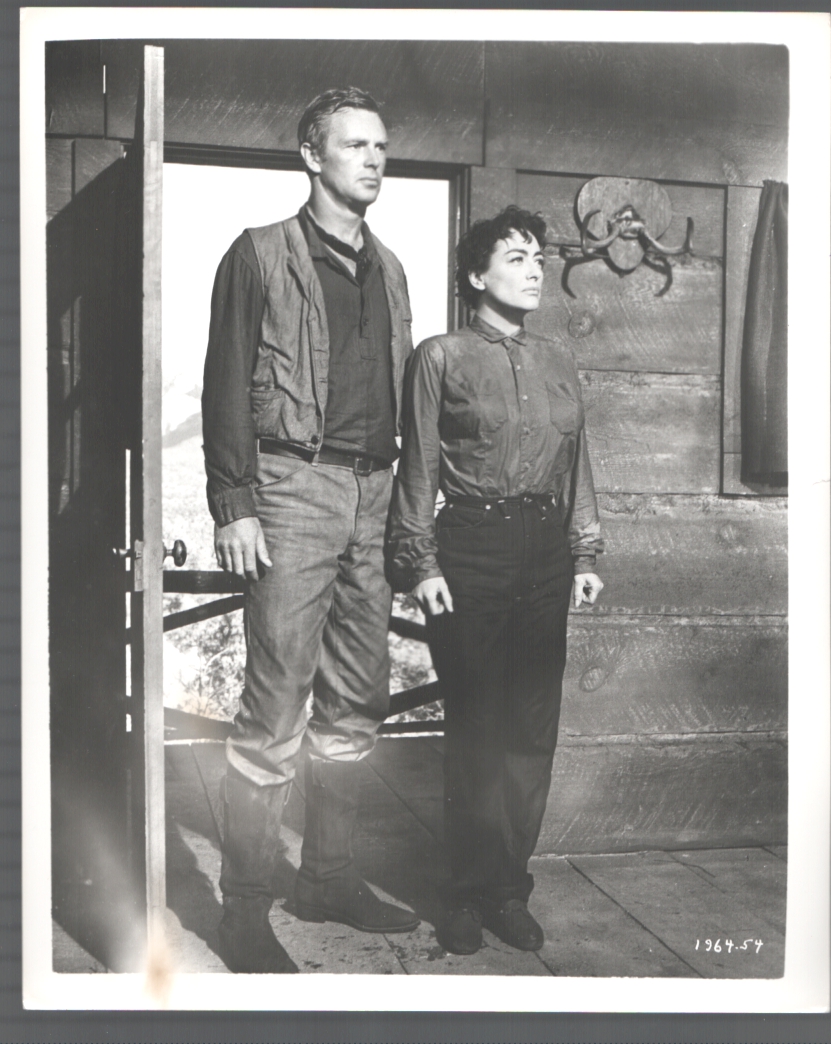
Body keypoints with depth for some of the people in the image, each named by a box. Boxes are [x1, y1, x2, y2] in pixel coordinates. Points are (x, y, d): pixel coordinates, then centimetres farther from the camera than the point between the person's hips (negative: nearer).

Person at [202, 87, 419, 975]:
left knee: (356, 702, 10)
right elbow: (225, 388, -4)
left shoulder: (388, 269, 20)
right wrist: (233, 504, -13)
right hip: (294, 489, -6)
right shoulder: (261, 255, 2)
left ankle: (329, 877, 25)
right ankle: (244, 911, 6)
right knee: (275, 710, -6)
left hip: (373, 499, 7)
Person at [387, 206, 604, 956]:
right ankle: (474, 894, 14)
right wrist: (421, 562, -9)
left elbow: (578, 466, 17)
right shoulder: (441, 358, 3)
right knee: (477, 728, -1)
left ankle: (510, 889, 19)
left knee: (534, 730, 6)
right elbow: (419, 469, -2)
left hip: (545, 553, 5)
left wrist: (585, 554, 10)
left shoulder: (558, 363, 16)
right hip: (470, 548, -4)